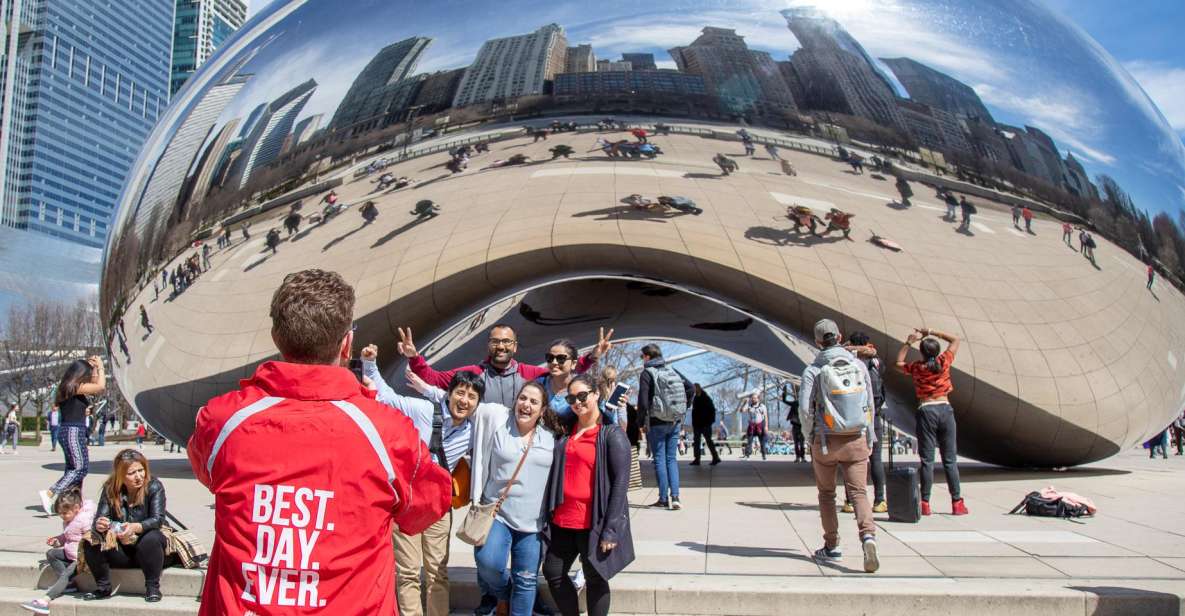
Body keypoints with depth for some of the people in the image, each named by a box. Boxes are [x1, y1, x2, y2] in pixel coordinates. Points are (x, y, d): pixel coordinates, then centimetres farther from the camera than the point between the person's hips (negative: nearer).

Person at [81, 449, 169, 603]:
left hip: (146, 549, -3)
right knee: (90, 542, -18)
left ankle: (152, 587, -17)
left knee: (151, 538, -35)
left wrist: (135, 527, -43)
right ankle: (103, 588, -2)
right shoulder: (110, 489, -4)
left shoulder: (154, 486, -13)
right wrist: (99, 526, -37)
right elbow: (99, 518, -11)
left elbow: (158, 519, -23)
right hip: (120, 551, 4)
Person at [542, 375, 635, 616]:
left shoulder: (612, 433, -8)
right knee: (553, 573, 12)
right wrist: (548, 514, 8)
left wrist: (611, 530, -17)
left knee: (595, 579, 6)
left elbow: (621, 482, -12)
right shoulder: (566, 431, 10)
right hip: (562, 520, 6)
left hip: (593, 523, -6)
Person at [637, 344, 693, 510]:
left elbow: (643, 401, -15)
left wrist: (643, 422, -6)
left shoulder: (647, 373, -8)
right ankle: (675, 497, 1)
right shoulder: (672, 370, 9)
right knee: (671, 459, 10)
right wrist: (681, 408, 10)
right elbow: (690, 388, 5)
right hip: (675, 422, 5)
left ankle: (664, 498, 4)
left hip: (656, 423, -5)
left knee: (659, 459, 3)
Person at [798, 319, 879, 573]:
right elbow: (870, 405, 7)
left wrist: (811, 435, 7)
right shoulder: (859, 365, 4)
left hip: (825, 440, -1)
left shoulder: (813, 370, -5)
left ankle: (831, 547, 19)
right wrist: (869, 439, 16)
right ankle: (868, 536, -24)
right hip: (856, 439, 1)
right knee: (859, 492, 0)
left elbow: (805, 409, -11)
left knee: (826, 493, 14)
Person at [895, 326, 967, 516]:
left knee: (927, 459, 1)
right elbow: (955, 340, 15)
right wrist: (932, 332, 14)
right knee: (950, 459, 6)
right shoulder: (944, 361, 0)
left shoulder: (916, 367, -1)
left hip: (926, 410, -1)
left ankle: (925, 504, 0)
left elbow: (899, 362, 20)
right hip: (945, 409, 1)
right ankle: (957, 503, 8)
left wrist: (909, 342, 14)